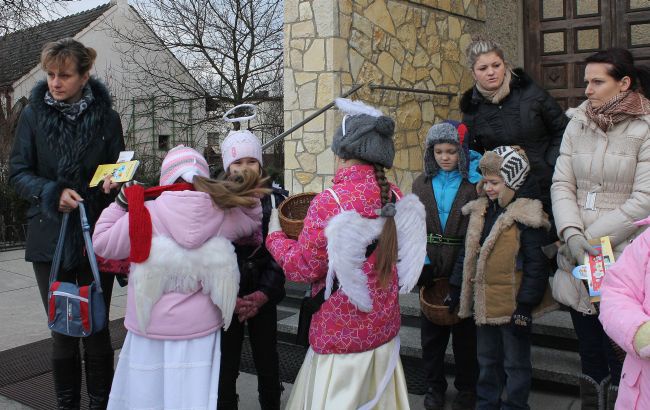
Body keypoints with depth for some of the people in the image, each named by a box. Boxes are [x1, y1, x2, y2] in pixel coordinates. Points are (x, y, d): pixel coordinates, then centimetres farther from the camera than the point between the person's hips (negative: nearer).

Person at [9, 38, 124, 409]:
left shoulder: (107, 117, -1)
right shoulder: (34, 114, -1)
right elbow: (18, 172, 0)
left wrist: (114, 182, -15)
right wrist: (52, 193, -18)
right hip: (50, 237, 1)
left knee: (96, 327, 6)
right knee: (62, 330, 10)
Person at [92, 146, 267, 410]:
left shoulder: (146, 214, -12)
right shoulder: (222, 213, -5)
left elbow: (102, 243, 0)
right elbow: (253, 221, 15)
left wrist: (121, 204, 7)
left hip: (152, 327, -1)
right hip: (200, 329, 2)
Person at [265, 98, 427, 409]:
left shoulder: (330, 202, -20)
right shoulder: (396, 199, 0)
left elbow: (303, 268, -13)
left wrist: (275, 236, 4)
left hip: (340, 336, -6)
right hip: (384, 329, 6)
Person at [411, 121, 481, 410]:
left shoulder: (475, 182, -6)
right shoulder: (422, 184, 5)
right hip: (433, 267, 3)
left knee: (464, 330, 10)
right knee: (431, 329, 12)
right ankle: (434, 386, 28)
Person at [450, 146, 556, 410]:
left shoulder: (526, 215, -15)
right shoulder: (480, 210, 7)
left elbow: (536, 264, -16)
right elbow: (468, 252, 14)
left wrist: (525, 304, -17)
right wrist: (457, 289, 14)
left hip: (512, 305, -7)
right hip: (484, 303, 7)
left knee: (515, 363, 10)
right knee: (487, 359, 21)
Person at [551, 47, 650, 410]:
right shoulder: (578, 124, 9)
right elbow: (562, 183, 3)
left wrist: (591, 239, -12)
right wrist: (571, 233, -12)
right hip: (578, 264, 4)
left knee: (620, 356, 0)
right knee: (589, 350, 14)